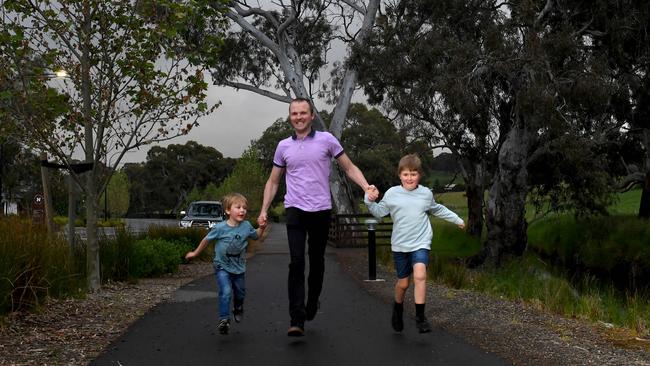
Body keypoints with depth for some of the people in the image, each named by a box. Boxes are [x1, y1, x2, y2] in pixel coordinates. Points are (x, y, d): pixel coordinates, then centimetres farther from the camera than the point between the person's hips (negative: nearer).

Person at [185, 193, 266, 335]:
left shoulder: (246, 226, -8)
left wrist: (261, 228, -8)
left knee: (240, 293, 18)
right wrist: (195, 253, 10)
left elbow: (256, 236, 12)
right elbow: (207, 240, -1)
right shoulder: (220, 228, -17)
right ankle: (224, 320, -11)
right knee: (226, 292, -20)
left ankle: (238, 309, 49)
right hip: (222, 267, -4)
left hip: (239, 268, 4)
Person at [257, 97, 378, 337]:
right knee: (297, 262, -12)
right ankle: (297, 320, -14)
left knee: (317, 261, 12)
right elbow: (273, 181, 16)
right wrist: (264, 210, 8)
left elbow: (349, 168, 3)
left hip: (321, 210, 0)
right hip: (295, 209, 0)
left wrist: (366, 187, -14)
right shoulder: (283, 146, 8)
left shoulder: (326, 140, 1)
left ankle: (312, 304, 34)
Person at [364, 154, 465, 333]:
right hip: (400, 245, 0)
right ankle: (398, 308, 37)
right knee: (403, 282, 7)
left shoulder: (426, 193, 5)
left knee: (420, 275, -22)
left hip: (421, 243, 0)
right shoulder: (392, 193, -2)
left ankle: (420, 316, -13)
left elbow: (437, 209, 23)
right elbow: (379, 212, 5)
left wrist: (456, 219, 29)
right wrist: (370, 202, -12)